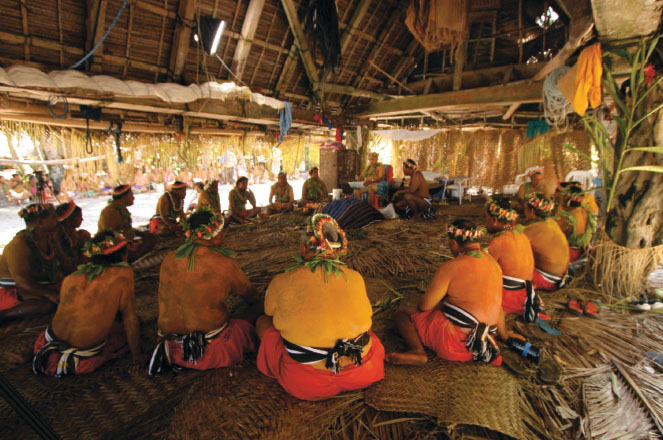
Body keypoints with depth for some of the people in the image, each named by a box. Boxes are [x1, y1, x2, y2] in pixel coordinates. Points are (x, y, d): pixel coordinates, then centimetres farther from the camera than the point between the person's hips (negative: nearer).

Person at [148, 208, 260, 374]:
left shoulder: (169, 260, -2)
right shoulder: (224, 264, -16)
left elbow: (164, 300, 12)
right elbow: (251, 296, 0)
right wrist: (257, 306, 24)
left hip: (170, 338, 6)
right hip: (210, 343, -6)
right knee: (252, 329, 11)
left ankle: (173, 354, 5)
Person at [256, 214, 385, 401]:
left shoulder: (281, 282, -12)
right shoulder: (355, 278, -4)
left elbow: (270, 313, 10)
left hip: (306, 386, -3)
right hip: (363, 375, 4)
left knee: (263, 322, 16)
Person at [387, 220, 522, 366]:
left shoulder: (451, 267, -15)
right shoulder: (493, 263, 5)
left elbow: (424, 306, -9)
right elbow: (497, 303, 15)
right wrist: (503, 334, 29)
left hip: (453, 340, -8)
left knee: (402, 313, 1)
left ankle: (417, 351, -19)